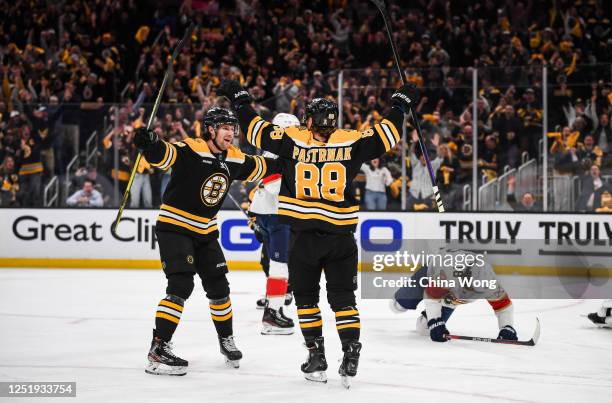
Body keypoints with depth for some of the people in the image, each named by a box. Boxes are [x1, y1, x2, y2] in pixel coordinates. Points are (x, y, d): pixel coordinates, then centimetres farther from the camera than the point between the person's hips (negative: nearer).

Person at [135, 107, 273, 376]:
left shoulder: (234, 159, 2)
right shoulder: (190, 150, -20)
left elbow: (259, 167, 21)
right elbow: (162, 155, -37)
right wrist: (148, 144, -56)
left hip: (205, 232, 7)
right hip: (174, 227, -7)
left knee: (218, 286, 12)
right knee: (181, 285, -18)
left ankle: (226, 340, 33)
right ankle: (158, 349, -17)